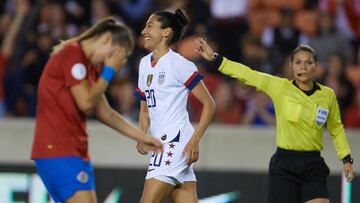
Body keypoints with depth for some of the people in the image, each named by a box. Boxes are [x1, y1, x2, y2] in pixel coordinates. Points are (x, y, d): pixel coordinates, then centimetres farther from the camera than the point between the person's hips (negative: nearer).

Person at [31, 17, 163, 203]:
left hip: (76, 151, 10)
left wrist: (140, 137, 18)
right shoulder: (72, 54, -12)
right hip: (57, 150, -10)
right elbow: (86, 103, -16)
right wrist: (110, 71, -6)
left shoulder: (90, 66, 17)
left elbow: (103, 112, 21)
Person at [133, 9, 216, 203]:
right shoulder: (145, 63, 15)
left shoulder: (179, 64, -8)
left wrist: (195, 140, -15)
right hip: (160, 143, 8)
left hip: (175, 142, -8)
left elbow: (209, 104, -8)